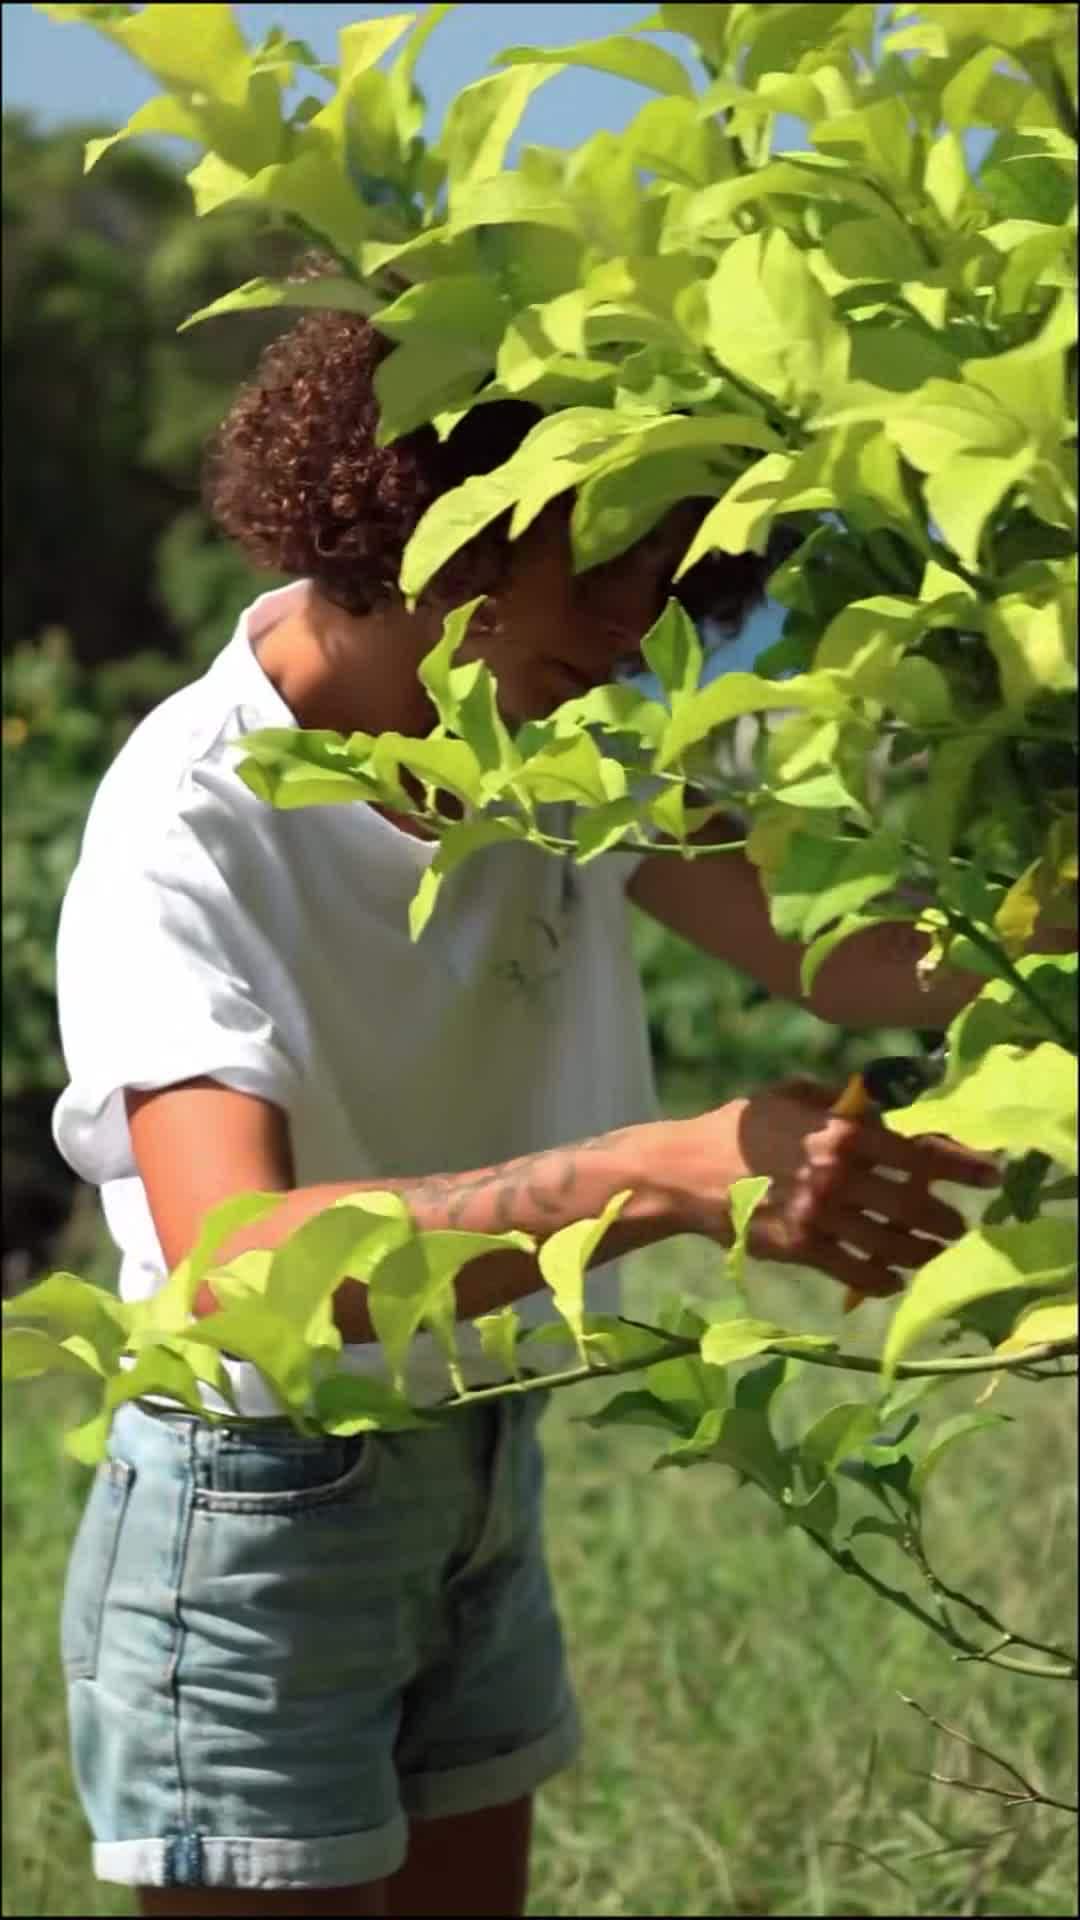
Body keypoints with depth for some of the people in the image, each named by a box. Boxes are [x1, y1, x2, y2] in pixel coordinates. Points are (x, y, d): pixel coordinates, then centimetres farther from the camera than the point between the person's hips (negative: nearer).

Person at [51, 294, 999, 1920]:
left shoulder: (564, 754, -1)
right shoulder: (194, 823, -22)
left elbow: (840, 950, -15)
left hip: (486, 1487, 7)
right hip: (254, 1522, -7)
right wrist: (670, 1171, -47)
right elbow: (233, 1258, -36)